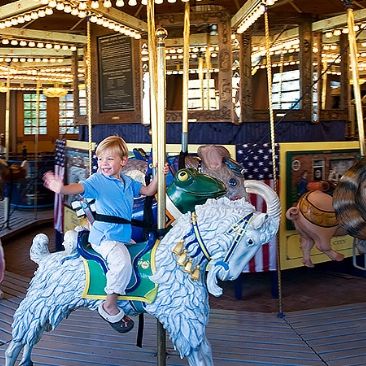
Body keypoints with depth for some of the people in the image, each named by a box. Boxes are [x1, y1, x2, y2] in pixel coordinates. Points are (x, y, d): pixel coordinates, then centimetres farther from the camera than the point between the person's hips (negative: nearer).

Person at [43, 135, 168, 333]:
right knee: (122, 261, -32)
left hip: (123, 235, 8)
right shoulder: (98, 180, -8)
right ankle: (110, 307, -17)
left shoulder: (128, 181, 12)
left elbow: (148, 191, 21)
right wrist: (62, 188, -48)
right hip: (104, 236, -8)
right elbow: (79, 187, -26)